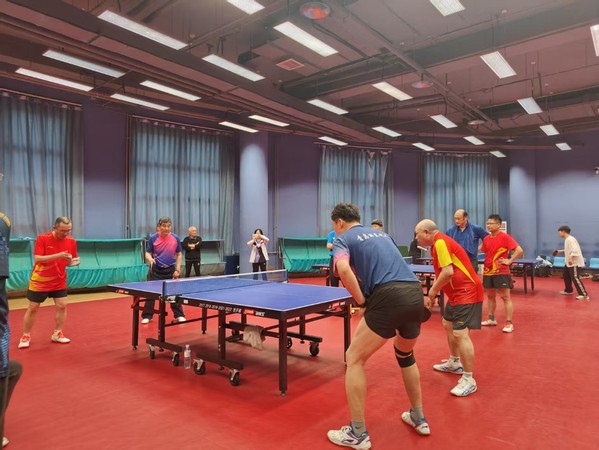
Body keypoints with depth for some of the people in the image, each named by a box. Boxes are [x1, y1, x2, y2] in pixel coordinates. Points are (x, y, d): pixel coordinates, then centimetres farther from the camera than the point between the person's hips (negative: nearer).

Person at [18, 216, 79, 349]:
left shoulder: (71, 241, -6)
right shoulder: (42, 238, -18)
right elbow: (37, 259, -24)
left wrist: (74, 261, -21)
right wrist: (58, 255, -36)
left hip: (59, 281, 3)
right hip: (39, 281, -3)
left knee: (62, 306, 0)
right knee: (33, 308, 6)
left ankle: (57, 334, 16)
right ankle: (26, 336, 23)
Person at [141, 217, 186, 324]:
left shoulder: (176, 238, -5)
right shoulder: (153, 238, -7)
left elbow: (178, 255, 3)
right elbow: (148, 253, 0)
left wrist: (177, 269, -4)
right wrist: (150, 259, -23)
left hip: (170, 270, 1)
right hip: (156, 269, 0)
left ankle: (179, 315, 16)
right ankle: (147, 316, 17)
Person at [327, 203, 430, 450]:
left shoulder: (343, 239, 7)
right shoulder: (382, 234, 26)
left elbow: (344, 270, -14)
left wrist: (361, 300, -3)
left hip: (389, 298, -7)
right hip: (415, 294, 7)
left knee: (354, 358, 8)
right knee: (405, 354, 31)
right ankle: (419, 418, 41)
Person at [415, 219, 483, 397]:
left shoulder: (440, 242, -19)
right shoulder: (438, 244, 12)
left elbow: (448, 272, -27)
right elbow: (441, 272, 16)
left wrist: (434, 289, -13)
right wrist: (434, 291, 10)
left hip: (467, 292, -11)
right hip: (457, 293, 11)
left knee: (460, 334, -14)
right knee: (448, 325, 23)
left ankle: (469, 380, -5)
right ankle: (454, 363, 39)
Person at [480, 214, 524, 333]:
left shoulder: (505, 237, -12)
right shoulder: (486, 239, 7)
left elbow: (520, 250, -17)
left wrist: (509, 261, -15)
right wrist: (484, 269, 11)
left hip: (501, 272, -7)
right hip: (488, 272, 7)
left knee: (506, 297, -1)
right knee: (490, 296, 15)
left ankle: (509, 323, 4)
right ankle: (491, 319, 28)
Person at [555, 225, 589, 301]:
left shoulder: (570, 239, -21)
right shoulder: (567, 239, 11)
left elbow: (575, 250, -29)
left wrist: (571, 259, -34)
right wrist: (560, 251, 19)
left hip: (574, 262, -11)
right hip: (569, 262, 11)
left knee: (575, 278, -14)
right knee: (566, 275, 19)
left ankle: (584, 294, -11)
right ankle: (568, 290, 34)